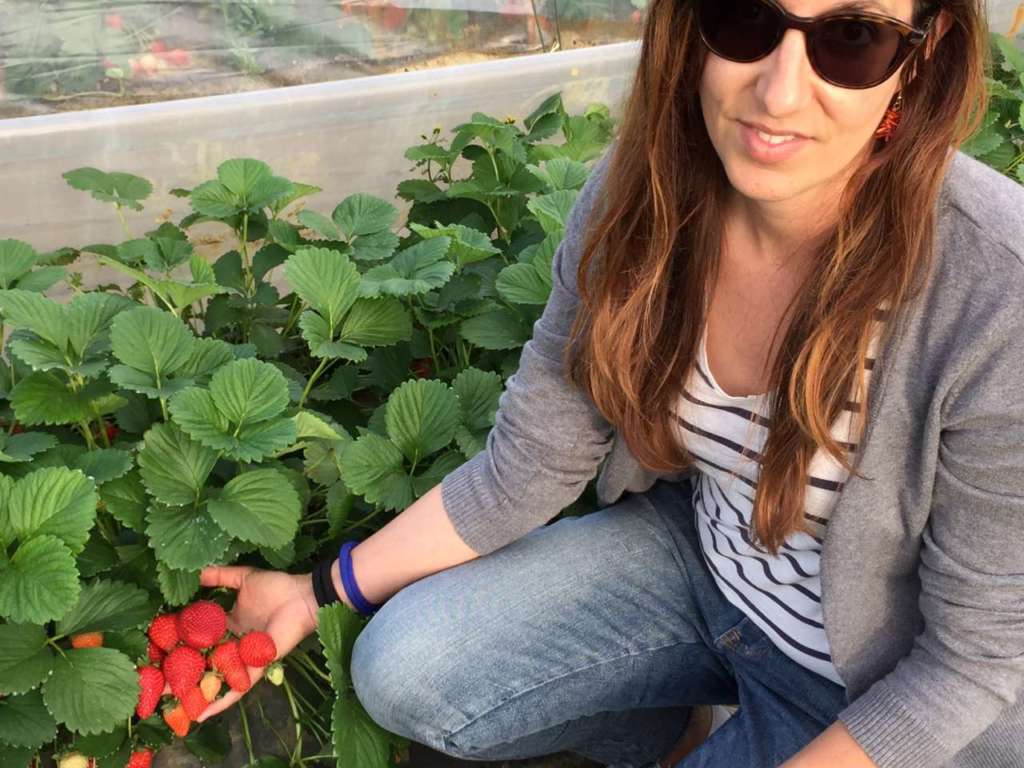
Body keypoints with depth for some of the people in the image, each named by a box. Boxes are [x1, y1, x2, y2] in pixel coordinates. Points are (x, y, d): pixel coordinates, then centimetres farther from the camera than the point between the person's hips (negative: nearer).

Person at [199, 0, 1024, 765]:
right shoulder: (641, 194, -19)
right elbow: (526, 469, -8)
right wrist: (322, 594, -8)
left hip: (875, 689, -3)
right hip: (697, 558, 4)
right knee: (402, 671, -9)